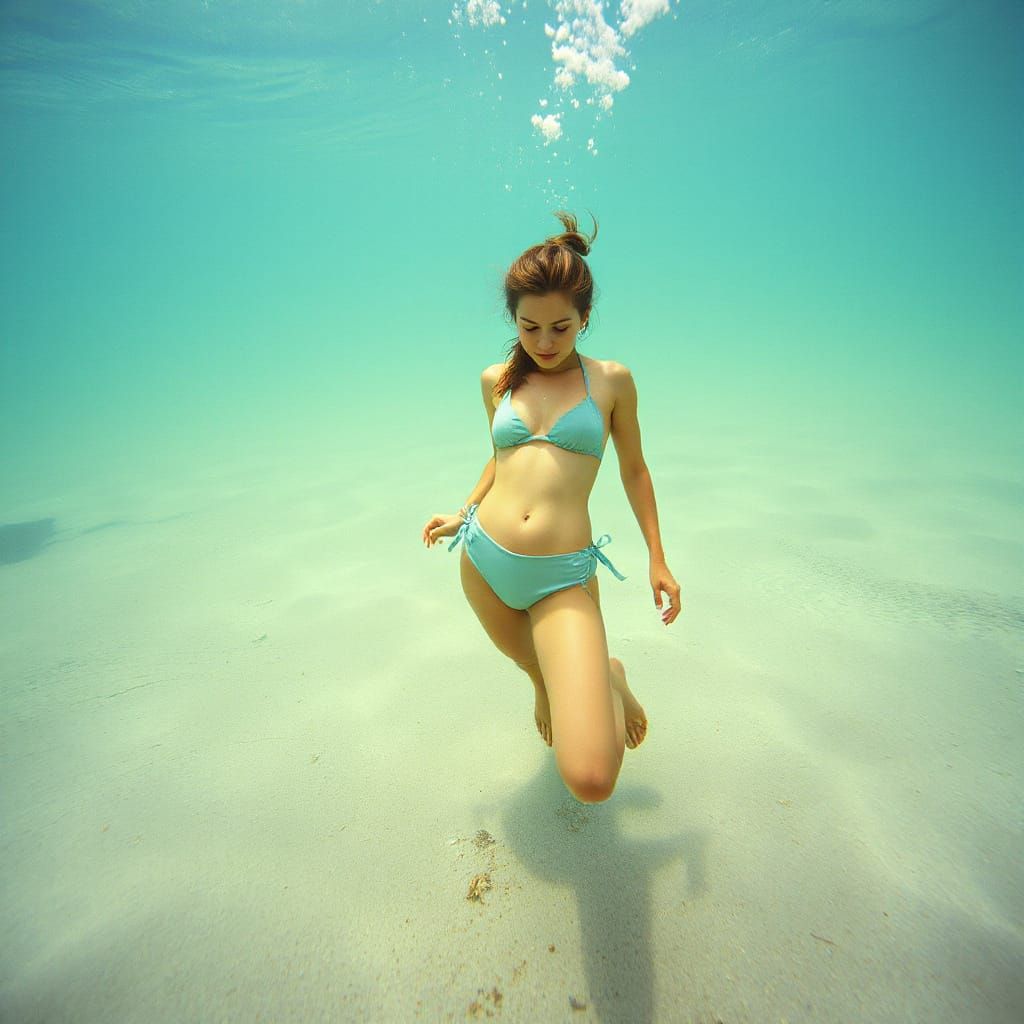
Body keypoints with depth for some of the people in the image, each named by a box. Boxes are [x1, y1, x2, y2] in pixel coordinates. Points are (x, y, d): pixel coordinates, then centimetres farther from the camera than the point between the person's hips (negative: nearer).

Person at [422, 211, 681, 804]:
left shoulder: (611, 381, 2)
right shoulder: (497, 381, 9)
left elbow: (634, 469, 10)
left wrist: (658, 561, 10)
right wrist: (464, 514, 9)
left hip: (562, 578, -3)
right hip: (484, 561, 4)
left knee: (592, 780, -12)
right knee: (531, 665, 27)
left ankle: (608, 680, 22)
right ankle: (551, 689, 66)